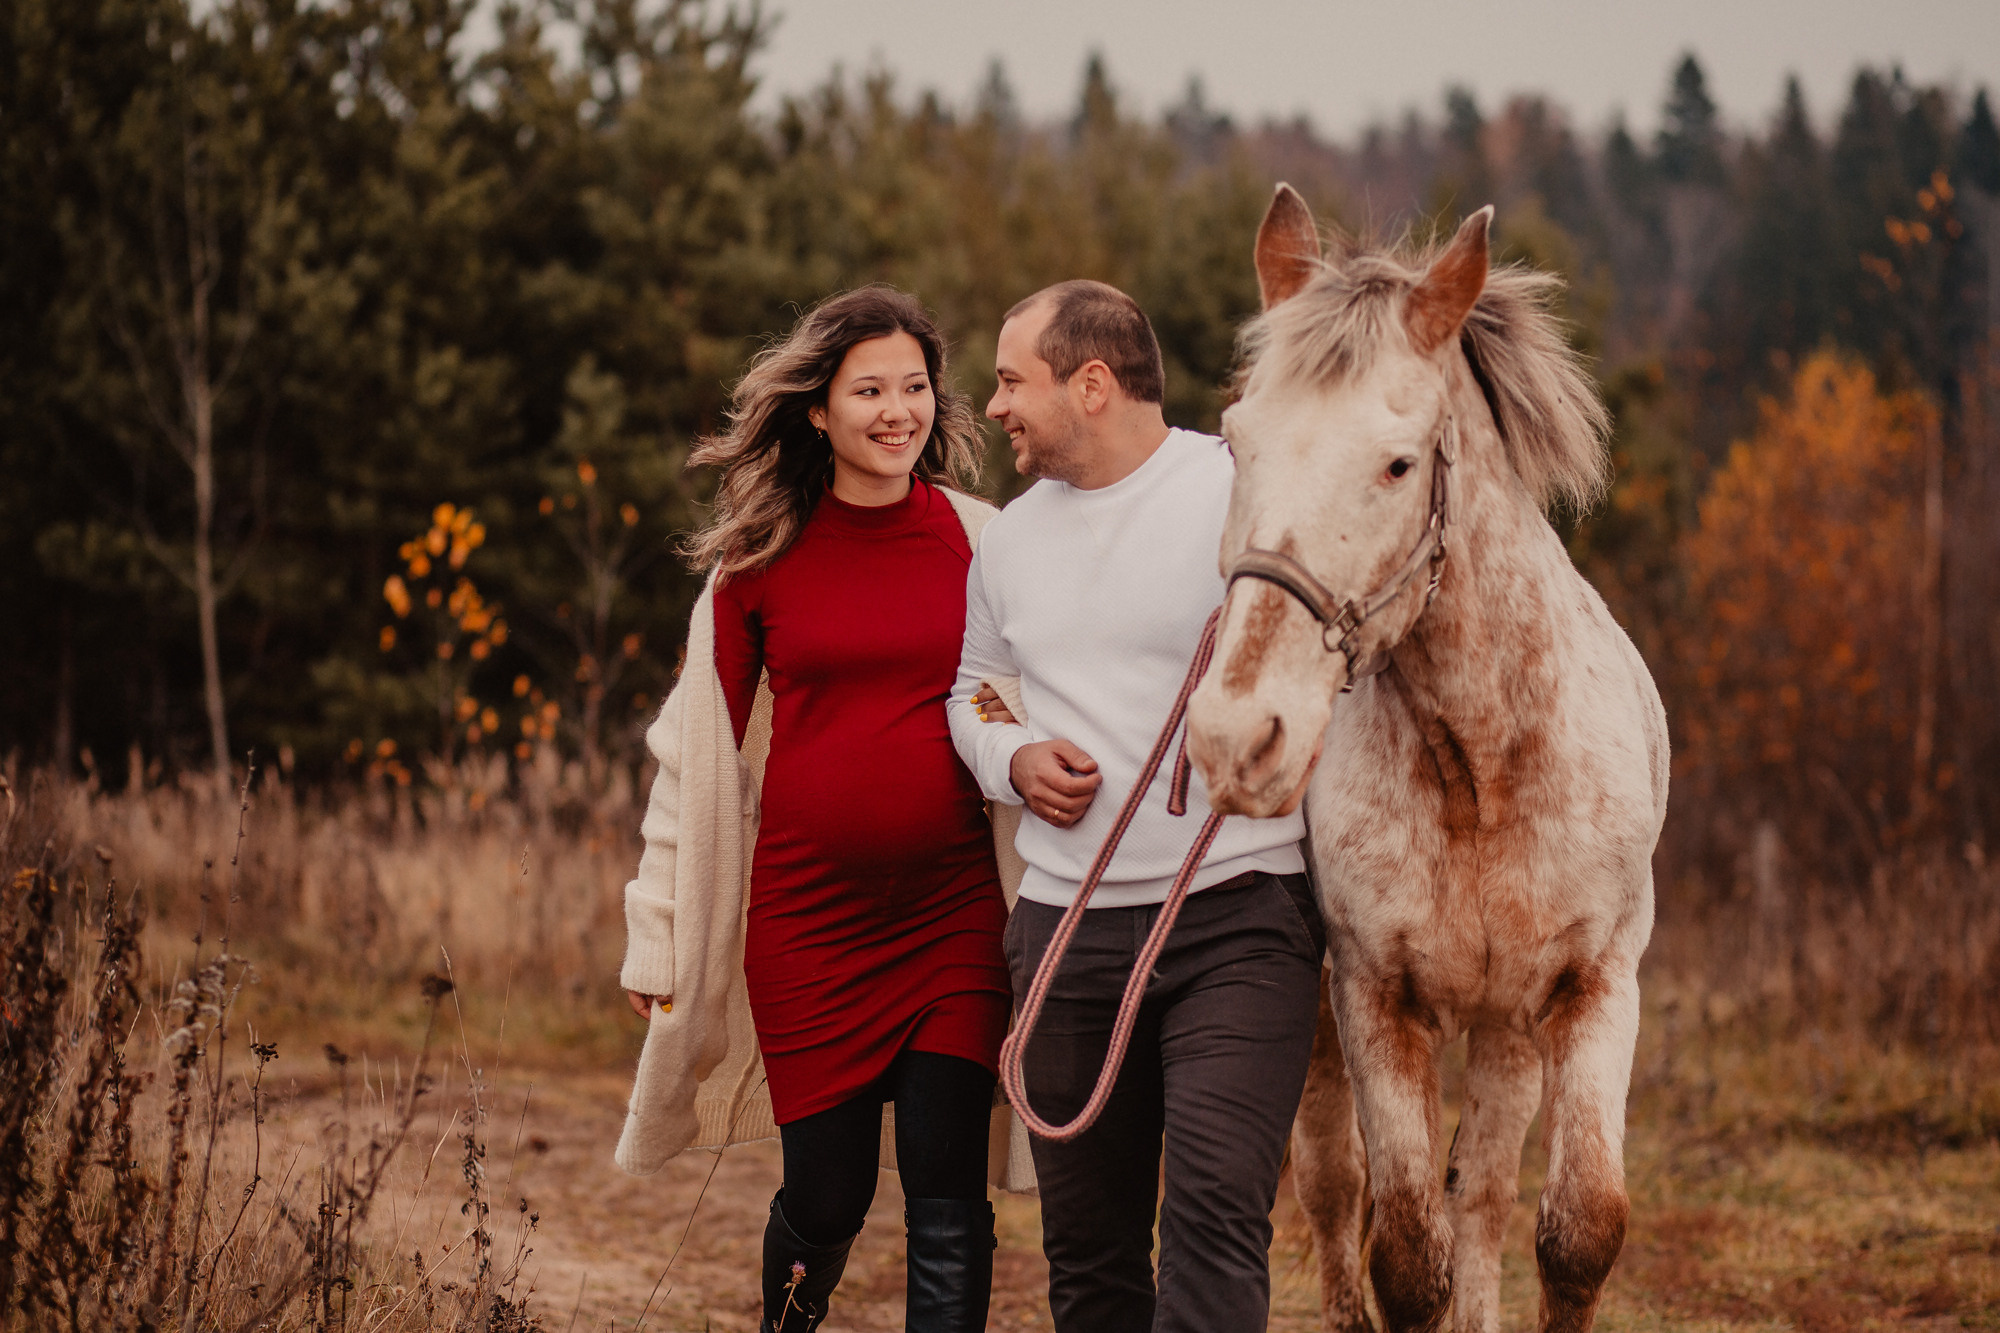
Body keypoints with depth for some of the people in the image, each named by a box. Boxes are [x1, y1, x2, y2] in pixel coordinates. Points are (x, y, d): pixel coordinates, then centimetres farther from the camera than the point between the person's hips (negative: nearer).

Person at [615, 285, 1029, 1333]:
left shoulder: (983, 541, 3)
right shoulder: (759, 560, 2)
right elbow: (698, 747, 7)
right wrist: (658, 939, 8)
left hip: (954, 908, 0)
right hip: (808, 914, 0)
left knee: (946, 1198, -4)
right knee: (825, 1196, 6)